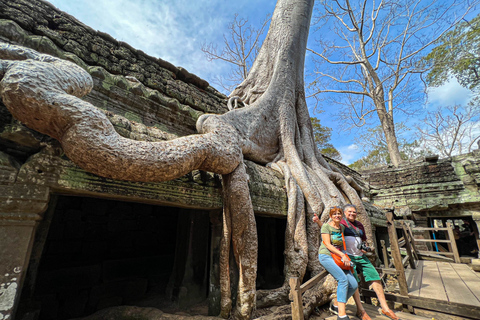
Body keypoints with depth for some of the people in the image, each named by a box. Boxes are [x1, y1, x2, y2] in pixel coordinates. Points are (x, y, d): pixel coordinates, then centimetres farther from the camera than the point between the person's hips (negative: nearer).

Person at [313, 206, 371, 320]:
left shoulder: (342, 227, 12)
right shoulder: (326, 226, -7)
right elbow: (328, 245, -12)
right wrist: (342, 255, -17)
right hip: (326, 255, -7)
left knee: (354, 285, -3)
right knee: (343, 279, -24)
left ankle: (337, 305, 15)